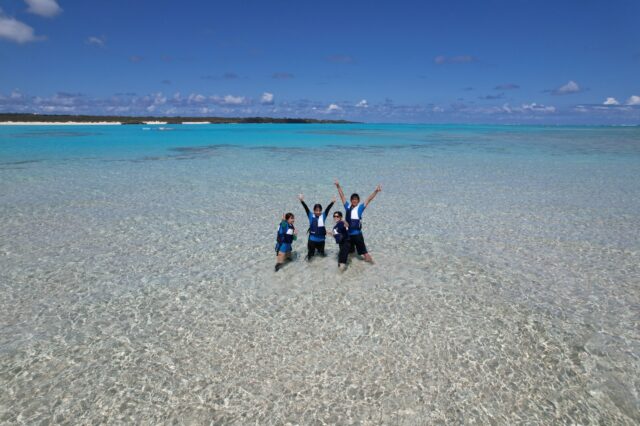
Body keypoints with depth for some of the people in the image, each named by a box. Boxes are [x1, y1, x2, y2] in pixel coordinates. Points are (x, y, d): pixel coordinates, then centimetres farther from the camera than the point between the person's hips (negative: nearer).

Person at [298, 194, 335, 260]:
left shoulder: (323, 216, -1)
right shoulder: (311, 216, -3)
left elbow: (328, 209, -11)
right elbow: (306, 208, -12)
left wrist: (332, 202, -23)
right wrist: (302, 201, -23)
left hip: (321, 239, 2)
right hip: (312, 239, -2)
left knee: (321, 253, 20)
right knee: (310, 252, 7)